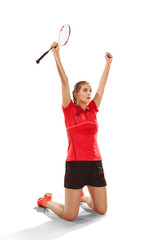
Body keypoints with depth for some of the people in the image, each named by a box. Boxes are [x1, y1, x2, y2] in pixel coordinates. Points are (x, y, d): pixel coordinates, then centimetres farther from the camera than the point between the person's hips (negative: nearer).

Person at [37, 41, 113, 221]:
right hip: (76, 162, -5)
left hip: (95, 162, 5)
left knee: (102, 210, 12)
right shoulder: (69, 109, -1)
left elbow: (102, 84, 13)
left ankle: (82, 197, 41)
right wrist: (56, 54, -9)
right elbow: (64, 81, -7)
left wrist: (108, 62, 15)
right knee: (70, 216, -1)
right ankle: (46, 201, 27)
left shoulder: (92, 109, 10)